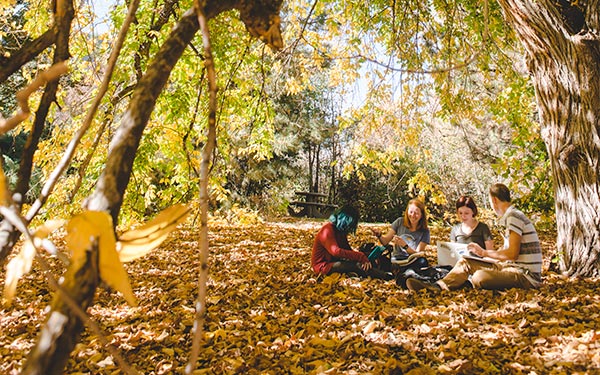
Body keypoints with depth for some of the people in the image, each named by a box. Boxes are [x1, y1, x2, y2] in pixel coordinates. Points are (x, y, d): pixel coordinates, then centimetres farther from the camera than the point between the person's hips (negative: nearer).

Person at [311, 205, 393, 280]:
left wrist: (364, 258, -10)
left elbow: (347, 249, 8)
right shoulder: (327, 231, -21)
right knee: (356, 265, -28)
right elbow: (336, 252, -34)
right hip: (322, 266, -10)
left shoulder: (340, 230, 9)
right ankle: (386, 277, -27)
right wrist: (361, 257, -37)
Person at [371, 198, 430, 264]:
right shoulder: (400, 222, 4)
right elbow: (385, 241, 4)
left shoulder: (424, 231, -1)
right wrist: (379, 235, -18)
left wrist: (404, 245, -24)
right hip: (395, 261, 0)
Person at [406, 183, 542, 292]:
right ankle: (439, 286, -12)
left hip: (526, 275, -10)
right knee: (466, 262, 4)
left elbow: (512, 254, -20)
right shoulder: (511, 216, 17)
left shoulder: (514, 216, -14)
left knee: (479, 277, -34)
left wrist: (483, 252, -9)